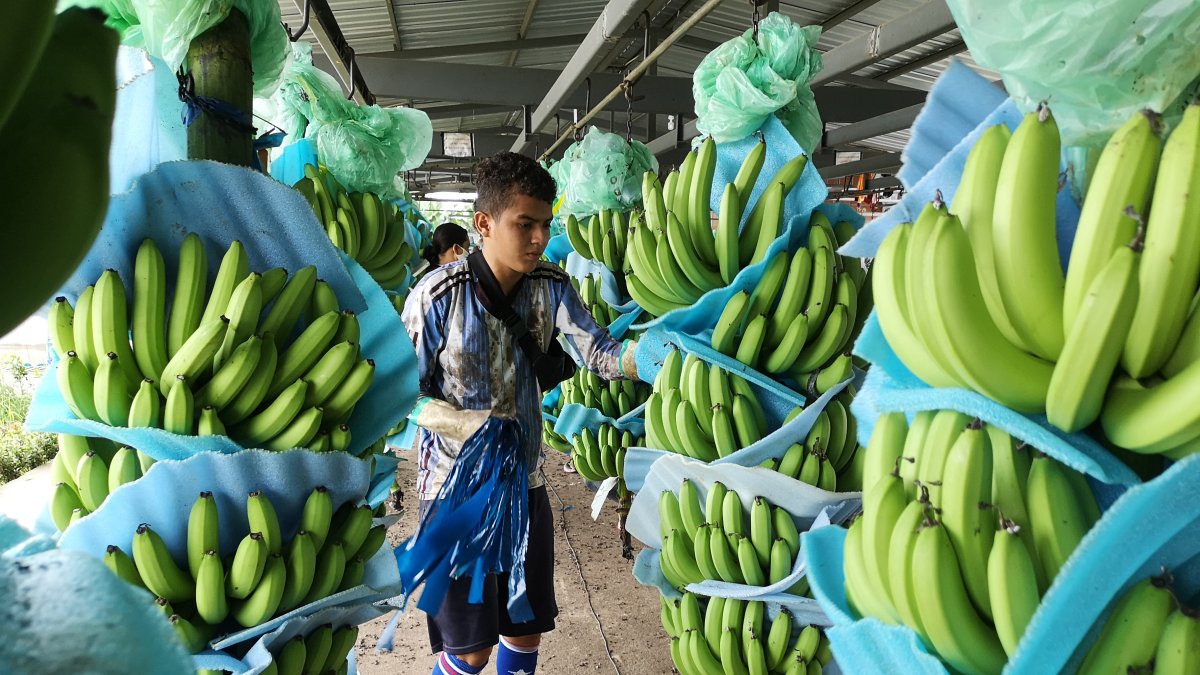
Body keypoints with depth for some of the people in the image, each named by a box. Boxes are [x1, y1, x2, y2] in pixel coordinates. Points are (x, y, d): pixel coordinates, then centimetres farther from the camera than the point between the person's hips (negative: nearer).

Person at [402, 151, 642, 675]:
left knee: (527, 629, 17)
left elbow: (598, 352, -15)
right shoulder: (440, 295, -18)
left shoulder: (552, 288, -4)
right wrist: (470, 425, -26)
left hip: (525, 481, 5)